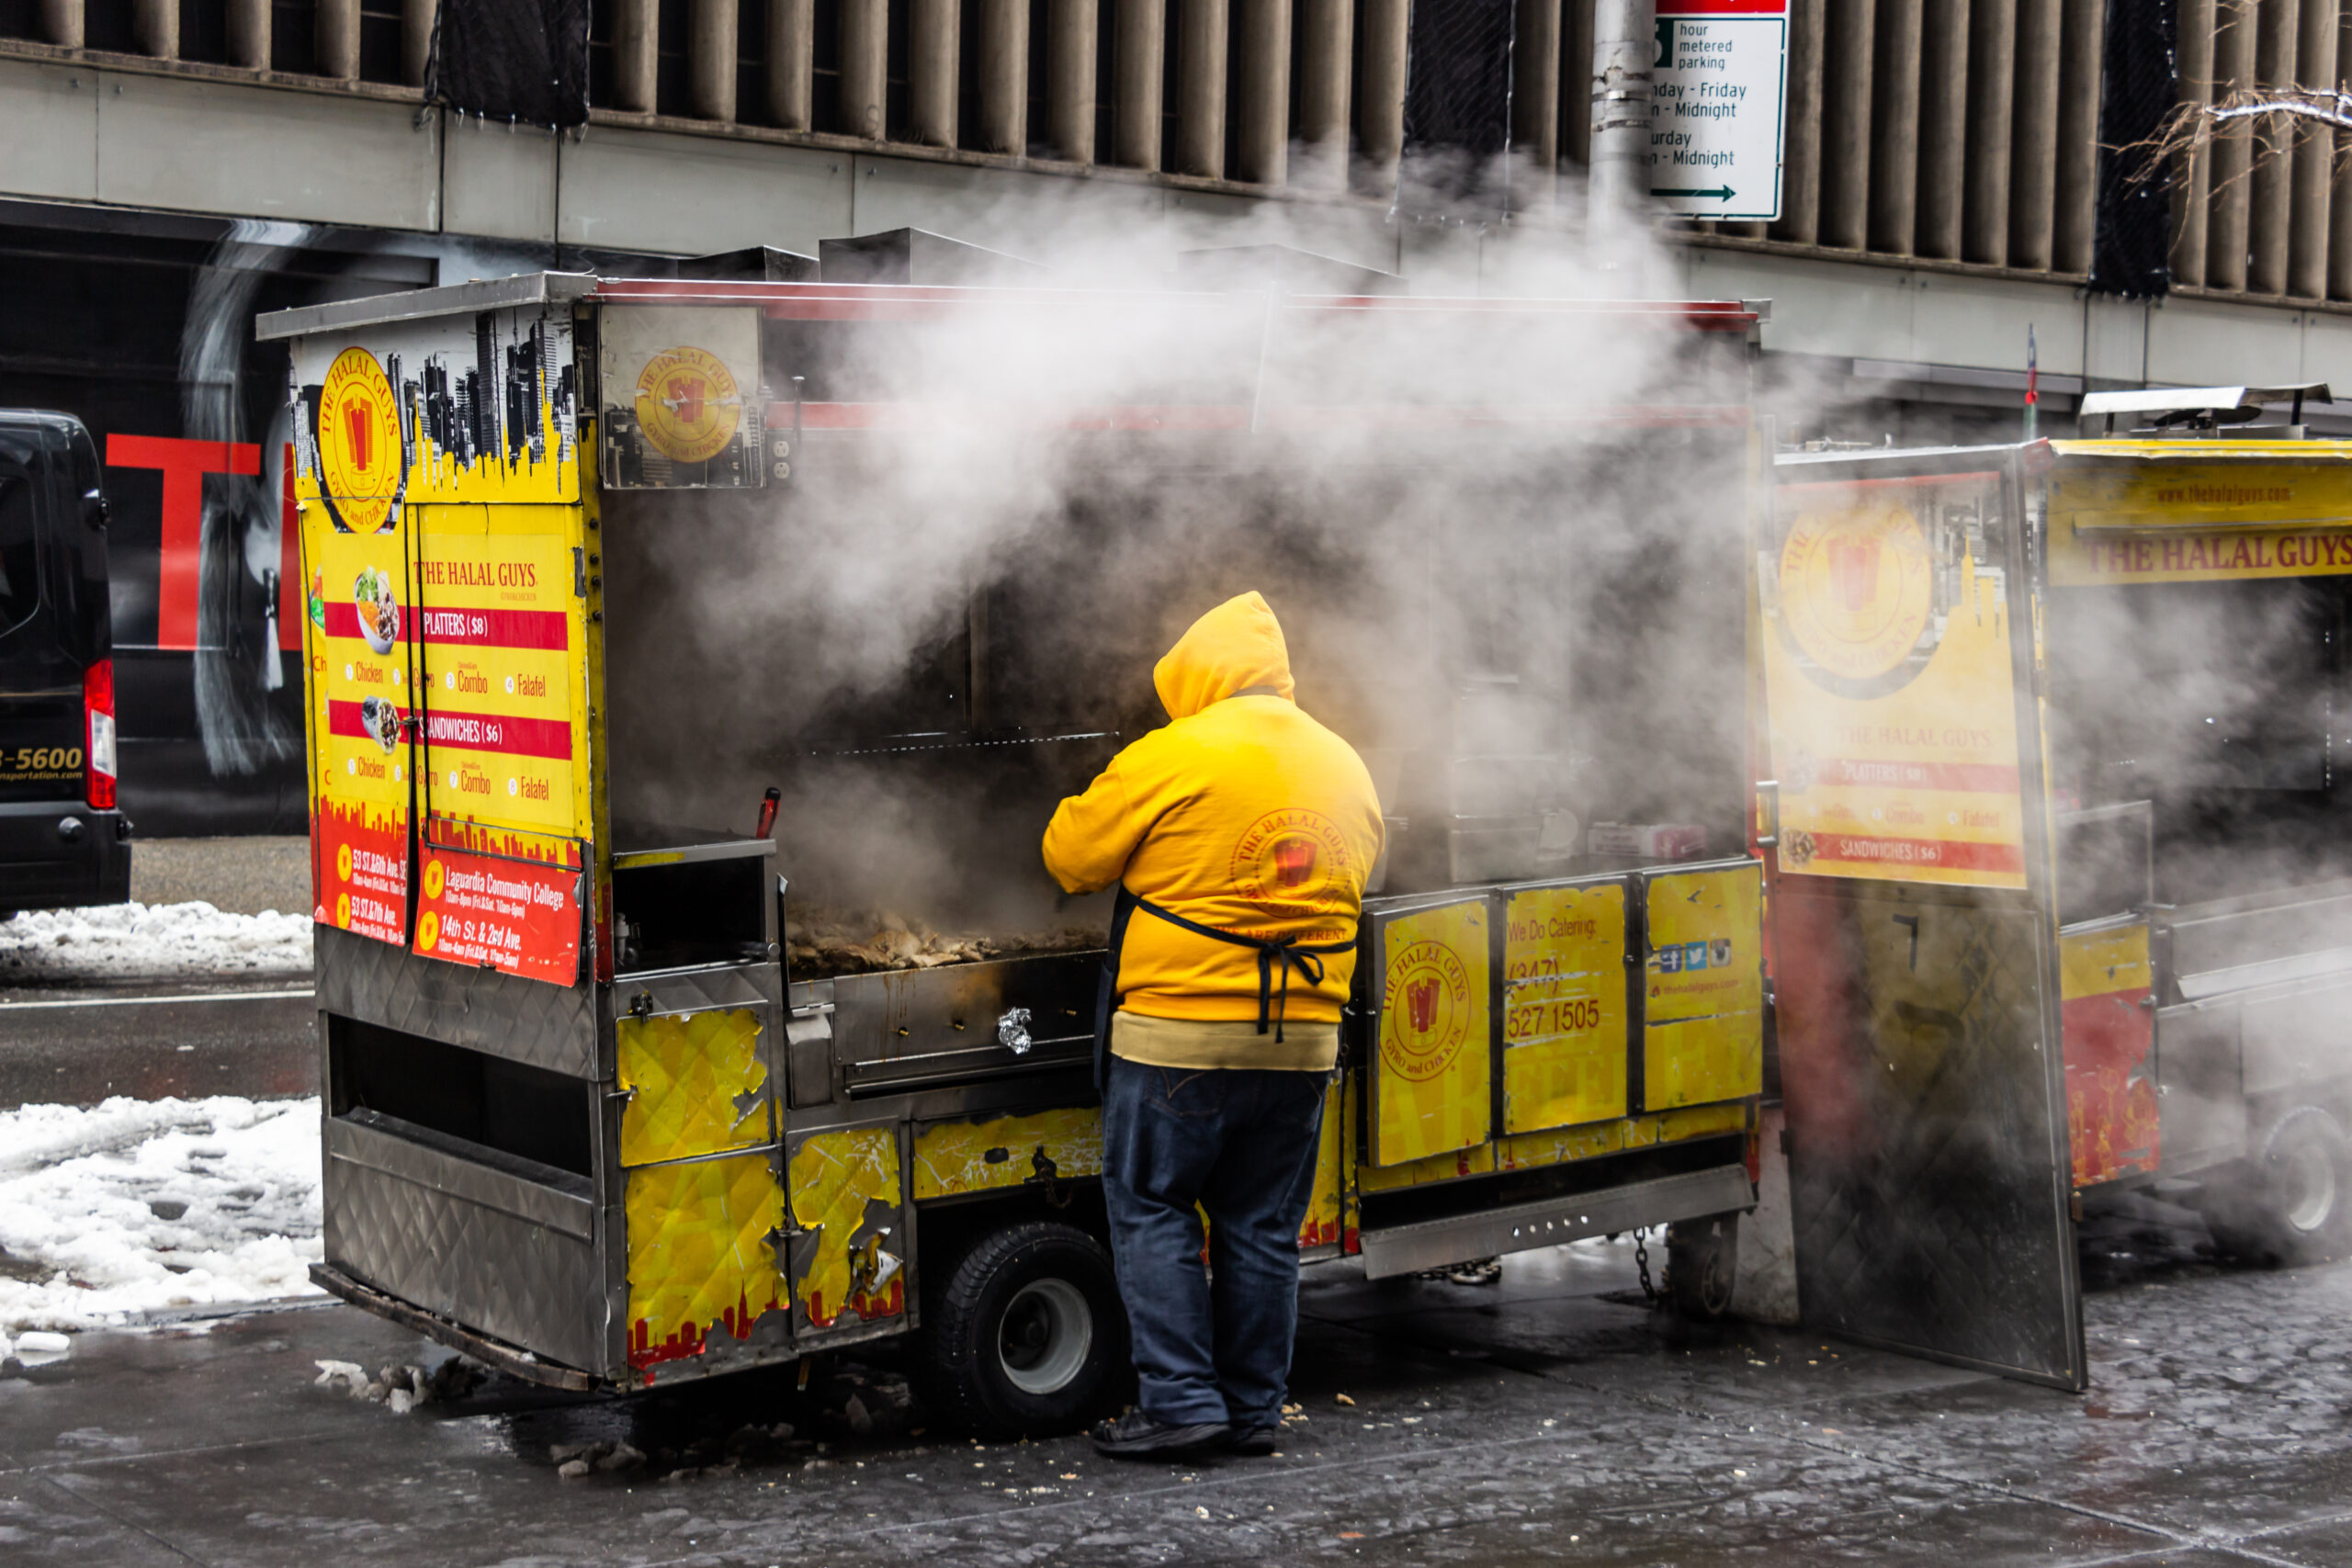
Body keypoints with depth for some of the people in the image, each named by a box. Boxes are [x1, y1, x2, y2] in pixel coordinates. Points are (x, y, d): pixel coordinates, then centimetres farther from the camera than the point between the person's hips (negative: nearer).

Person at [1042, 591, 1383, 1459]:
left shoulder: (1170, 758, -10)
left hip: (1178, 1034, -6)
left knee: (1151, 1209, 5)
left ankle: (1180, 1399, 0)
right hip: (1302, 1037, 6)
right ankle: (1254, 1408, 17)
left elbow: (1071, 856, -3)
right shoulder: (1347, 768, 11)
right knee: (1263, 1224, 13)